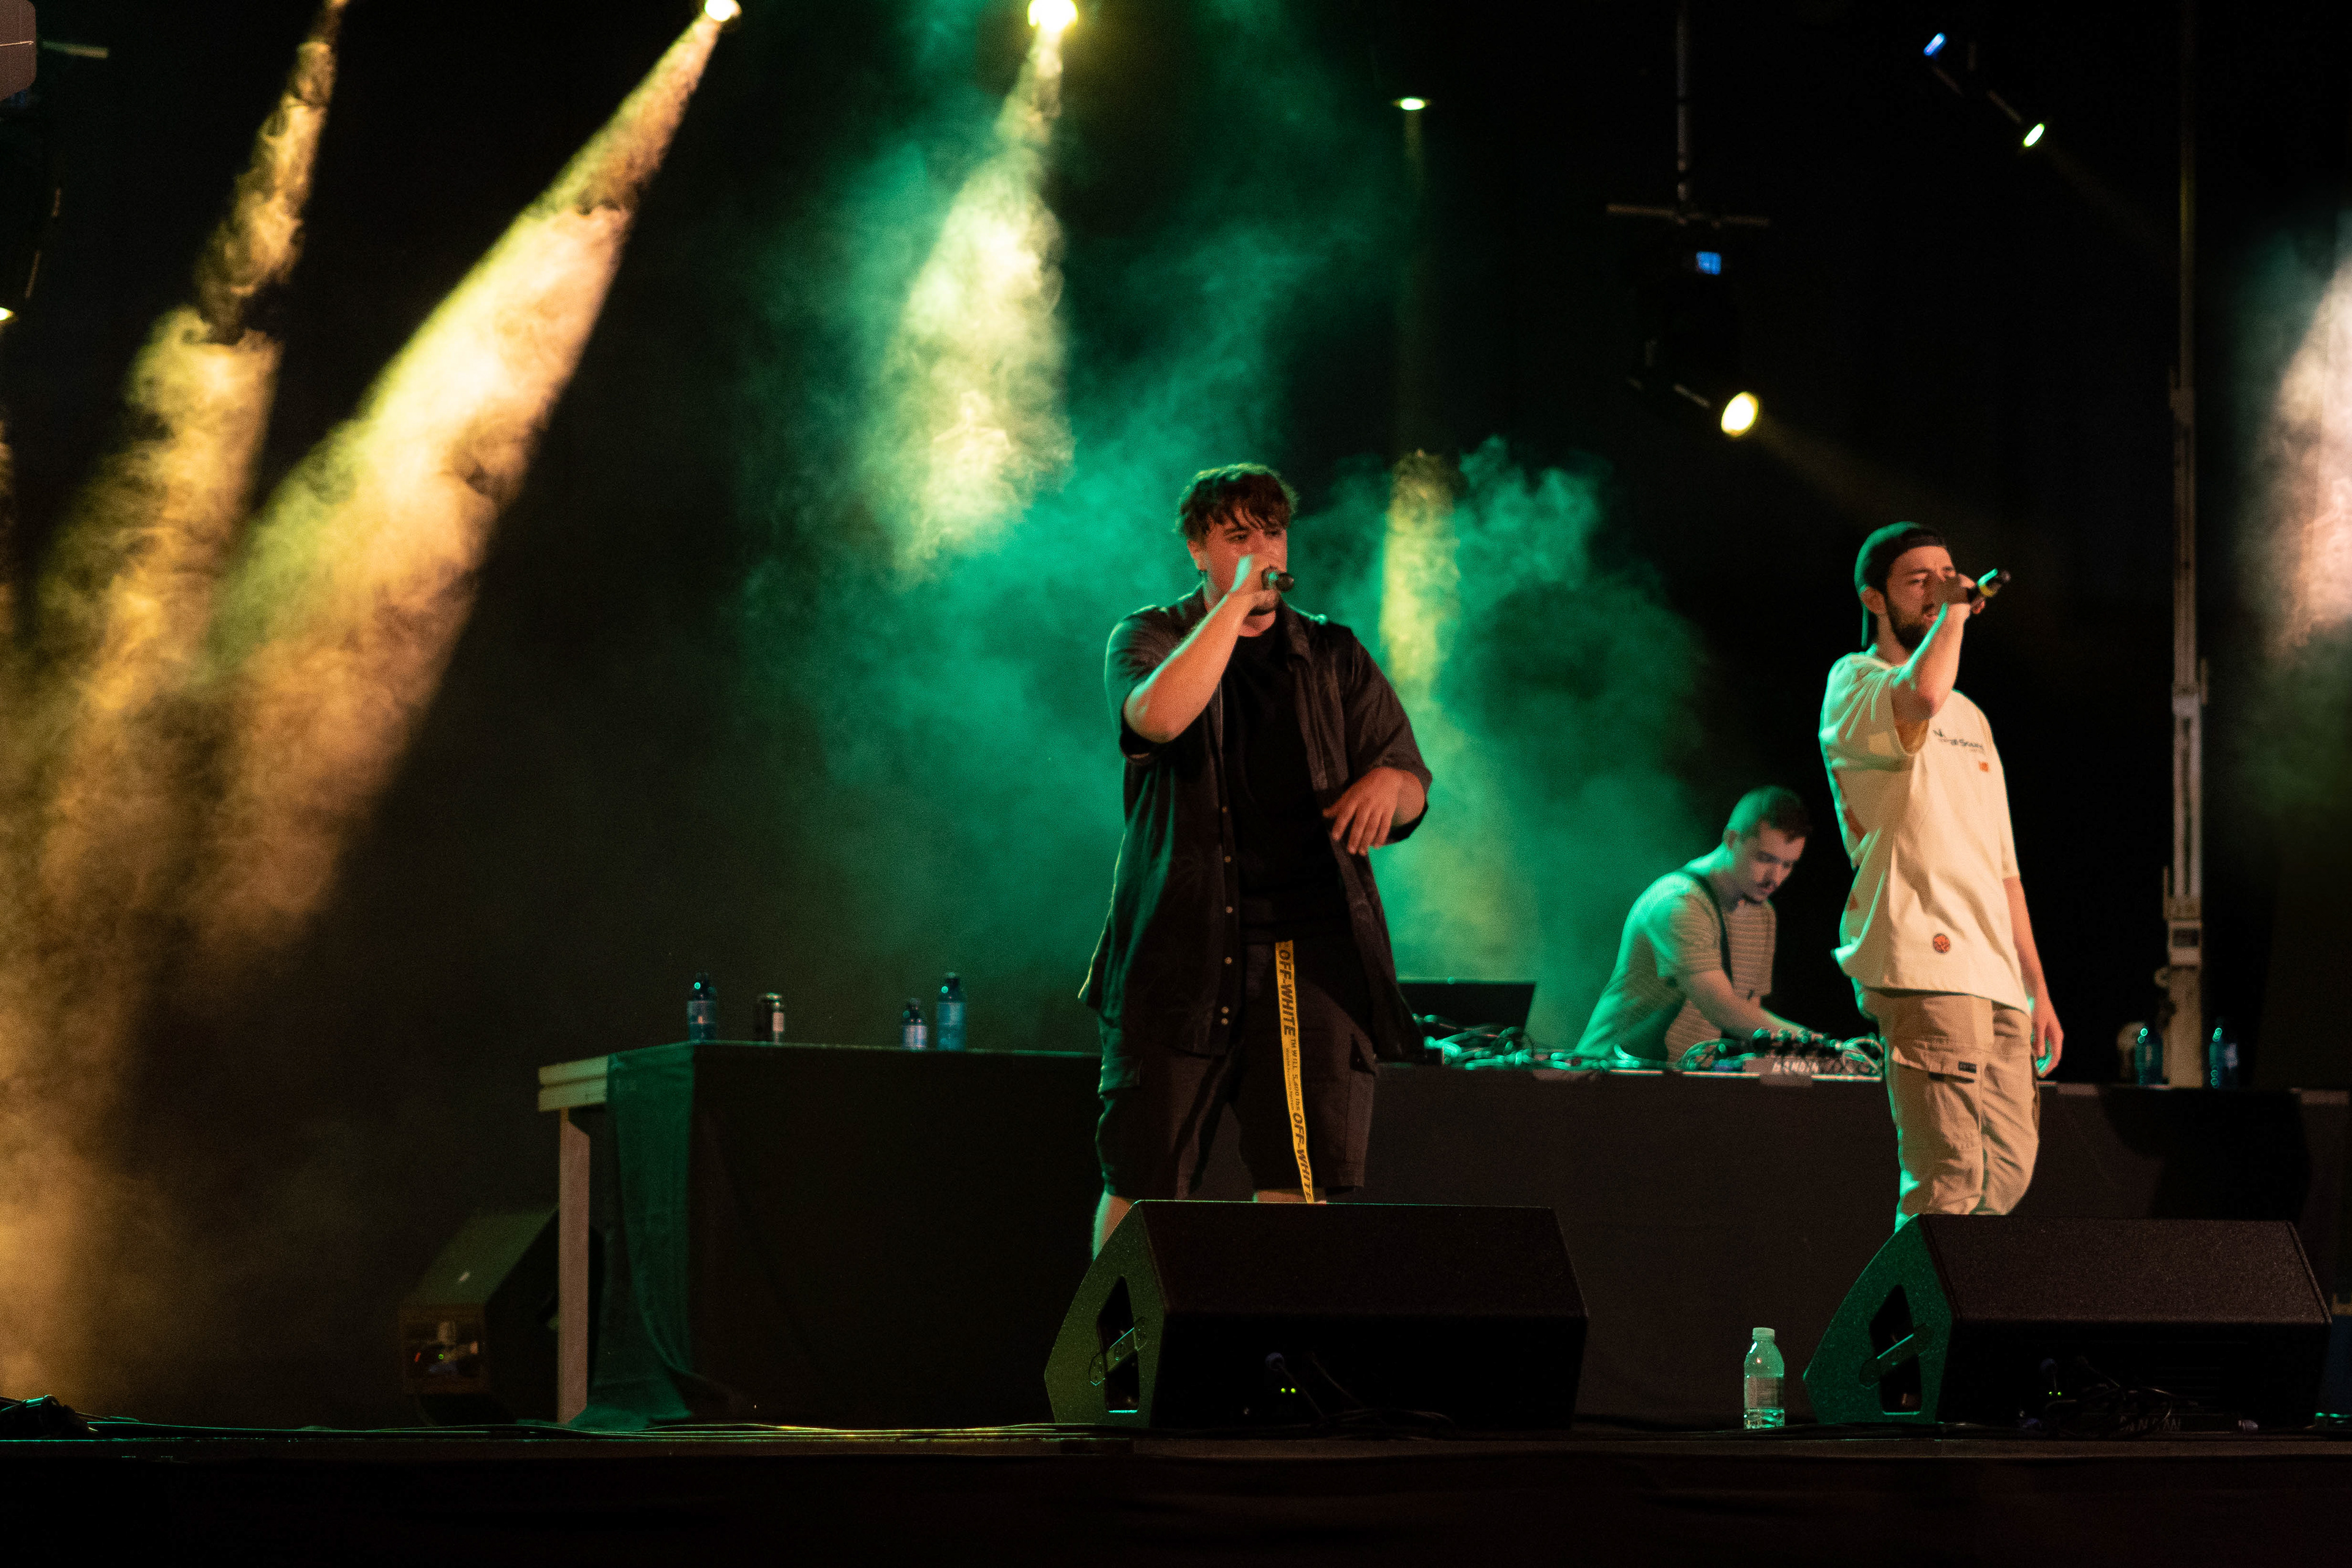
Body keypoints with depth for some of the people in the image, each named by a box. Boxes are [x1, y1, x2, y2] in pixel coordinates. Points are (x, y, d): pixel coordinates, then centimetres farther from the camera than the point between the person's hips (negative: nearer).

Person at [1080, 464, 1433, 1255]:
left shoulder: (1333, 656, 15)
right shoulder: (1149, 639, 7)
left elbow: (1412, 789, 16)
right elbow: (1157, 716, -17)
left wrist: (1389, 782, -8)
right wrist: (1236, 602, -15)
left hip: (1310, 944, 2)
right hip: (1181, 944, -2)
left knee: (1301, 1177, -6)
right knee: (1141, 1184, -2)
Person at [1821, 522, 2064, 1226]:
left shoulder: (1971, 717, 27)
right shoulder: (1855, 682, 1)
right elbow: (1921, 699, -26)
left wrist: (2037, 988, 20)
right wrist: (1954, 612, -8)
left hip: (1996, 979, 8)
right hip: (1925, 966, -8)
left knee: (2008, 1170, 7)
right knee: (1949, 1176, -16)